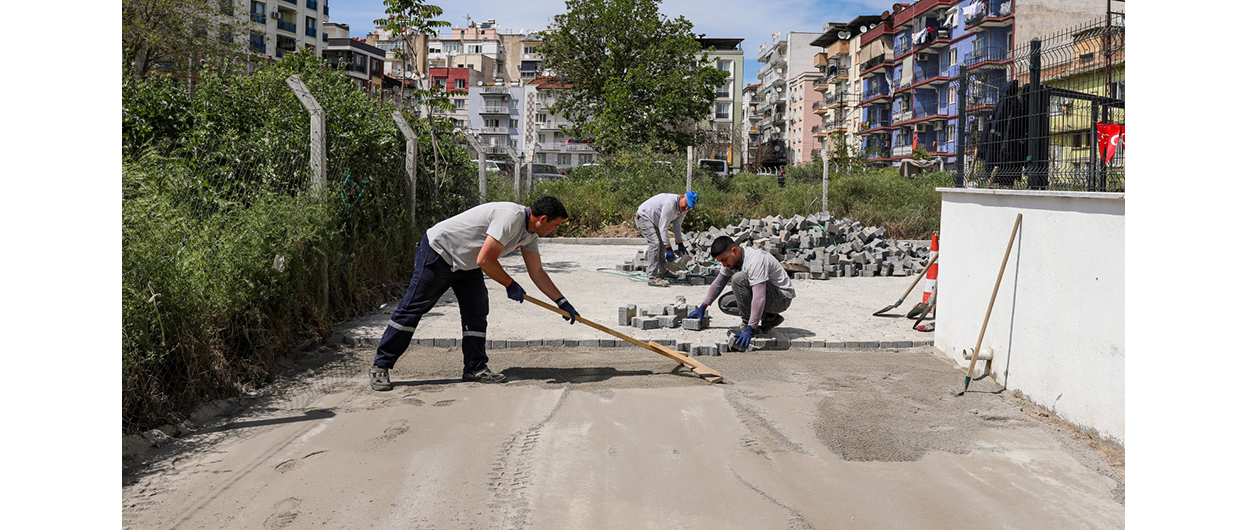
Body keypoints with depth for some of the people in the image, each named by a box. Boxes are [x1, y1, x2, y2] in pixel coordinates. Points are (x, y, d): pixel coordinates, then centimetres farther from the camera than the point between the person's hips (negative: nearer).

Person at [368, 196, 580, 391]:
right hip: (439, 252, -9)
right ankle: (380, 366, 3)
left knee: (477, 312, 2)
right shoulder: (511, 218, -29)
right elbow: (485, 260, -29)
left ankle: (475, 368, 9)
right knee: (412, 308, -4)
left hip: (466, 263, 9)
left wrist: (562, 302, 7)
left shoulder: (529, 233, 1)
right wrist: (510, 285, -16)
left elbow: (537, 272, 9)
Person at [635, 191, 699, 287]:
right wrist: (669, 249, -33)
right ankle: (653, 277, -23)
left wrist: (680, 244, 4)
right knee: (655, 243, -21)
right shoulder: (670, 203, -34)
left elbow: (677, 226, 9)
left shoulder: (683, 208, -5)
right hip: (643, 217, -10)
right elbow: (663, 227, -34)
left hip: (654, 220, 10)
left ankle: (662, 272, 30)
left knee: (662, 244, 16)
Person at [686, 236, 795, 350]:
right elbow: (718, 284, 12)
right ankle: (769, 318, 5)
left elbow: (759, 298, -37)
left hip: (782, 298, -9)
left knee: (739, 279, -27)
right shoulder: (731, 258, -1)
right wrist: (703, 307, 11)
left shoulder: (755, 261, -30)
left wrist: (750, 329, -39)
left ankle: (747, 324, -16)